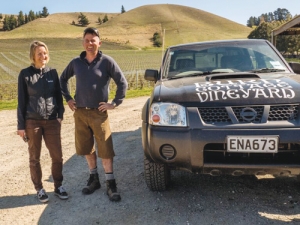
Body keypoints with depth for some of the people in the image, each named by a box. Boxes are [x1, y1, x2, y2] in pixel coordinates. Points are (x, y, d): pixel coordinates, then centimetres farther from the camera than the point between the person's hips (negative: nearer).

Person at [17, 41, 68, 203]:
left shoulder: (52, 72, 4)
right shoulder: (25, 74, -3)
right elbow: (21, 101, -1)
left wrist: (60, 115, -2)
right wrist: (21, 125, -3)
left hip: (52, 121, 2)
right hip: (32, 122, -2)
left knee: (57, 156, 4)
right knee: (35, 158, 9)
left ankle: (58, 186, 23)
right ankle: (39, 189, 25)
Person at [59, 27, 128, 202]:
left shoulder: (107, 61, -6)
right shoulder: (76, 62, 5)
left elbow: (123, 83, -5)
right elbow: (63, 79, 20)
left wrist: (115, 103, -8)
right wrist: (68, 98, 12)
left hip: (99, 113, -4)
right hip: (80, 112, 4)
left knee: (105, 149, -2)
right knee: (86, 148, 12)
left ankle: (111, 184, 8)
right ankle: (94, 179, 28)